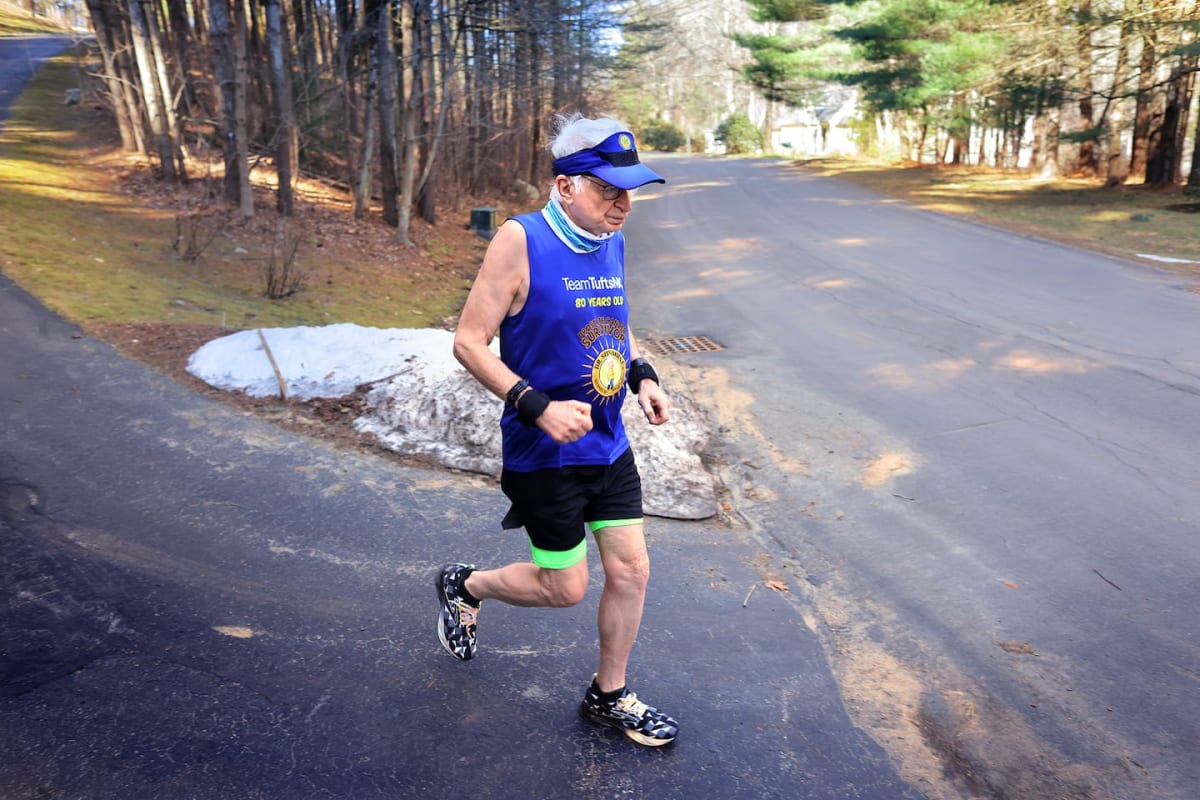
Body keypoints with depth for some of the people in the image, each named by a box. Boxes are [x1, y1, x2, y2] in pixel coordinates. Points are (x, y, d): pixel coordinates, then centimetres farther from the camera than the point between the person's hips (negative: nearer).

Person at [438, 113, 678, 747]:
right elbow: (469, 342, -16)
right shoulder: (520, 240, -18)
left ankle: (608, 697, 32)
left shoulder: (612, 241, 3)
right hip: (544, 454, -6)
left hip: (609, 445, 7)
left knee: (631, 570, 10)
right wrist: (538, 406, -25)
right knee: (565, 588, 6)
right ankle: (464, 586, 36)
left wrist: (641, 375, 3)